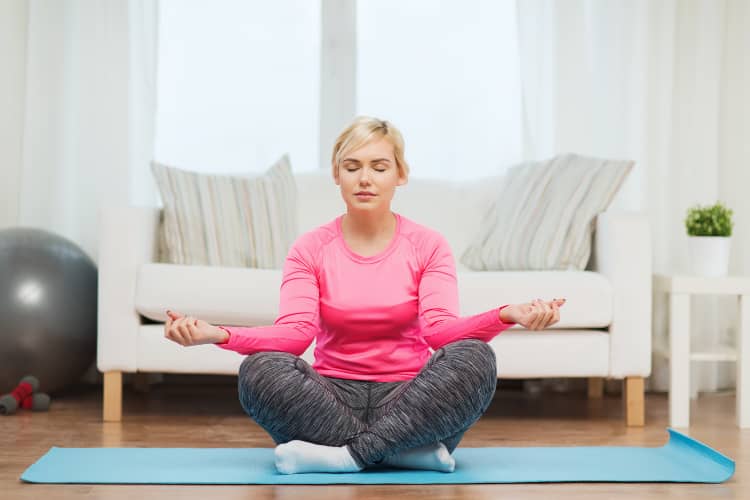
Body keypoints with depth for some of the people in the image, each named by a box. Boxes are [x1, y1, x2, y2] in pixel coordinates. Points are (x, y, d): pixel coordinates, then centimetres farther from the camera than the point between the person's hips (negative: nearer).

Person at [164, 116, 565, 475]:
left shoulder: (428, 245, 1)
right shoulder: (309, 249, 2)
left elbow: (441, 328, -13)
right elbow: (296, 332, -12)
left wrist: (507, 315, -33)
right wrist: (217, 335, -29)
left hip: (407, 400, 0)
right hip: (334, 398, 1)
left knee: (474, 358, -29)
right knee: (259, 371, -29)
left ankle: (343, 455, -28)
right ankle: (414, 452, -26)